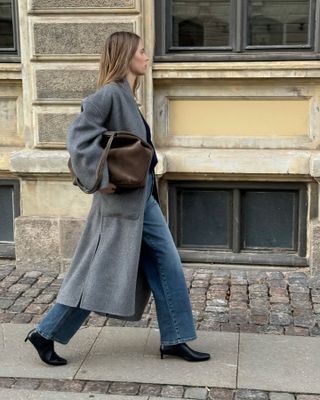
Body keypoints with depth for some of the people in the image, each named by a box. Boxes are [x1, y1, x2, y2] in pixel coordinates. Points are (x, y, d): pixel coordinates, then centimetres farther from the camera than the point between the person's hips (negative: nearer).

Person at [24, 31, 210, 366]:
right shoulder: (110, 94, -16)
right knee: (99, 273, -1)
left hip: (142, 198, 10)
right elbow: (79, 135, -25)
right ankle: (45, 334, 14)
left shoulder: (127, 96, 13)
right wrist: (100, 179, -26)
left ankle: (174, 340, 19)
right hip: (120, 200, -10)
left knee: (167, 264, 9)